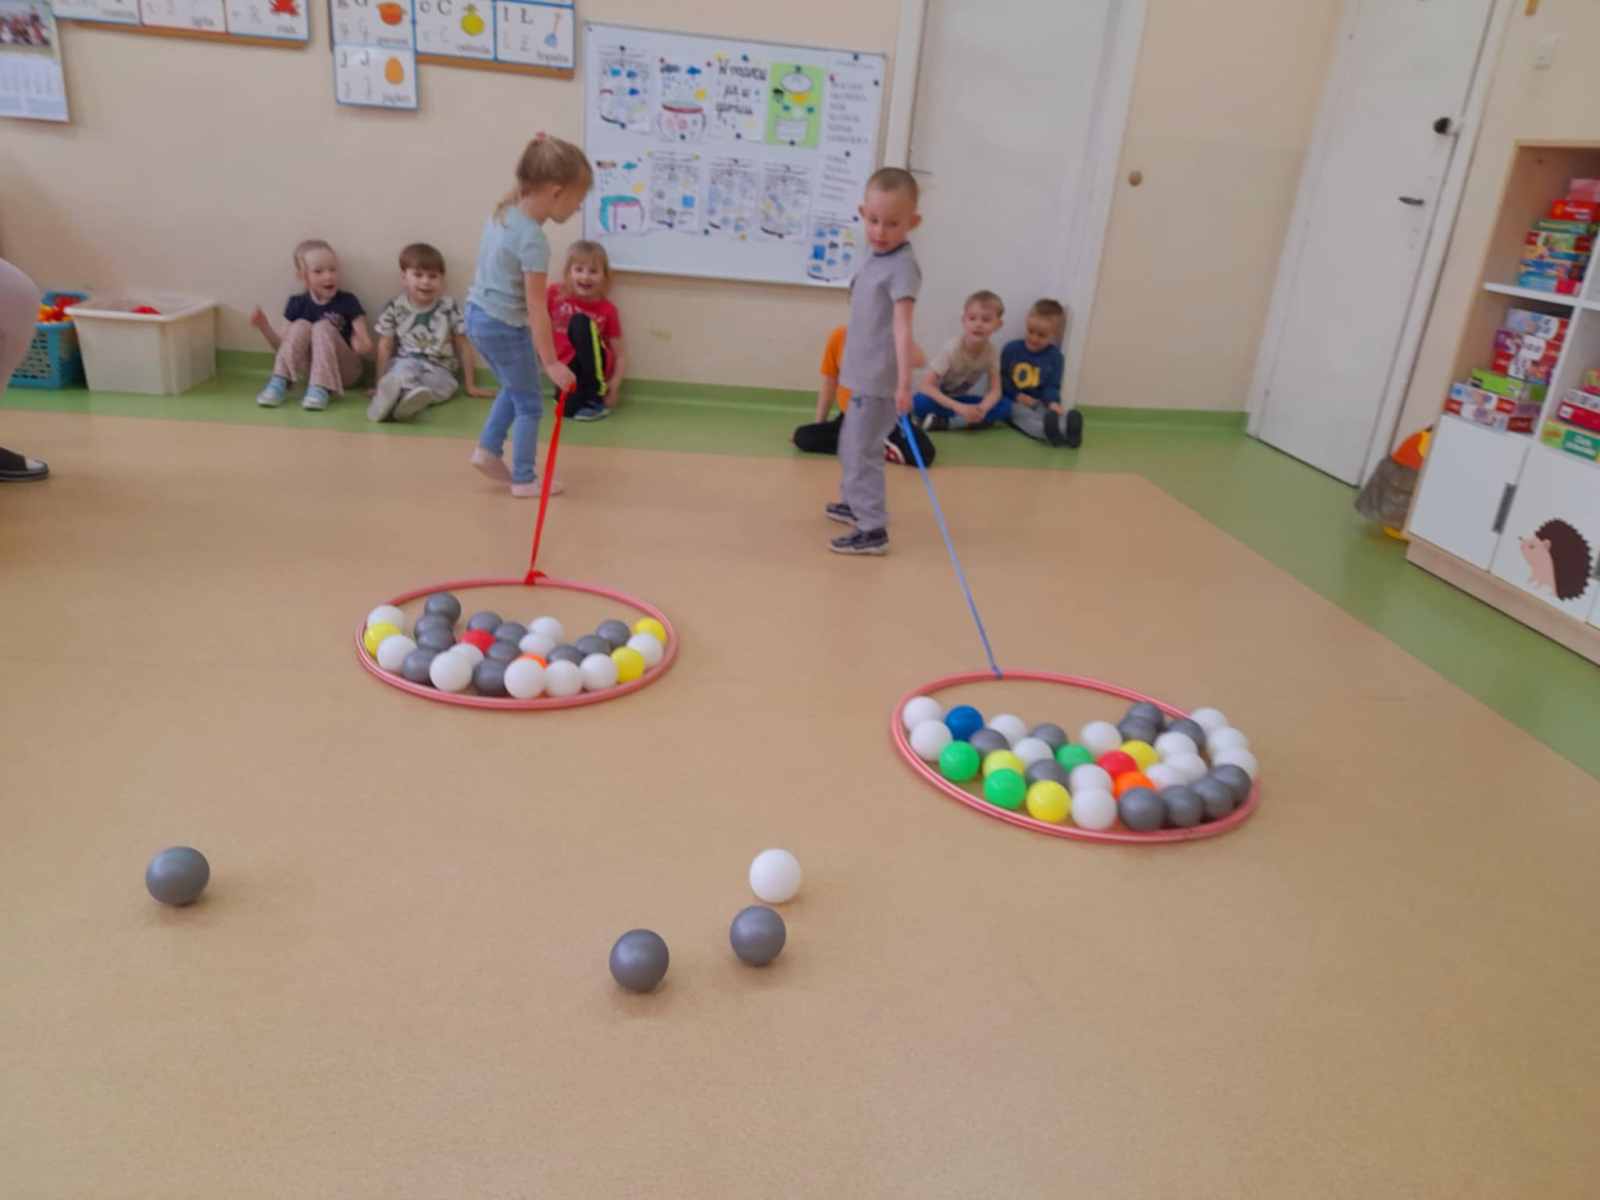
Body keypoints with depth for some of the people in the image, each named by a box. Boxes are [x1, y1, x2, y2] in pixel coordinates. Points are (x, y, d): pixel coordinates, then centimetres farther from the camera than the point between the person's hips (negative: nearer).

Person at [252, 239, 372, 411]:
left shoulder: (348, 302, -4)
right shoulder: (298, 304, 3)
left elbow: (367, 346, -8)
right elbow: (284, 346, 8)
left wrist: (362, 347, -33)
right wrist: (264, 327, -9)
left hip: (343, 371, -2)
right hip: (310, 370, 2)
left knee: (323, 327, -25)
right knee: (300, 326, -21)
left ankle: (320, 389, -36)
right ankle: (279, 383, -26)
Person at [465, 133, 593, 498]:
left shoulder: (503, 211, 2)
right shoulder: (533, 240, -24)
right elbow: (536, 309, -24)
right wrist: (551, 362, -21)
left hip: (478, 315, 9)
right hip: (505, 327, -9)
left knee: (514, 389, 26)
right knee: (530, 404, 6)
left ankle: (488, 450, 23)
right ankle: (524, 479, 14)